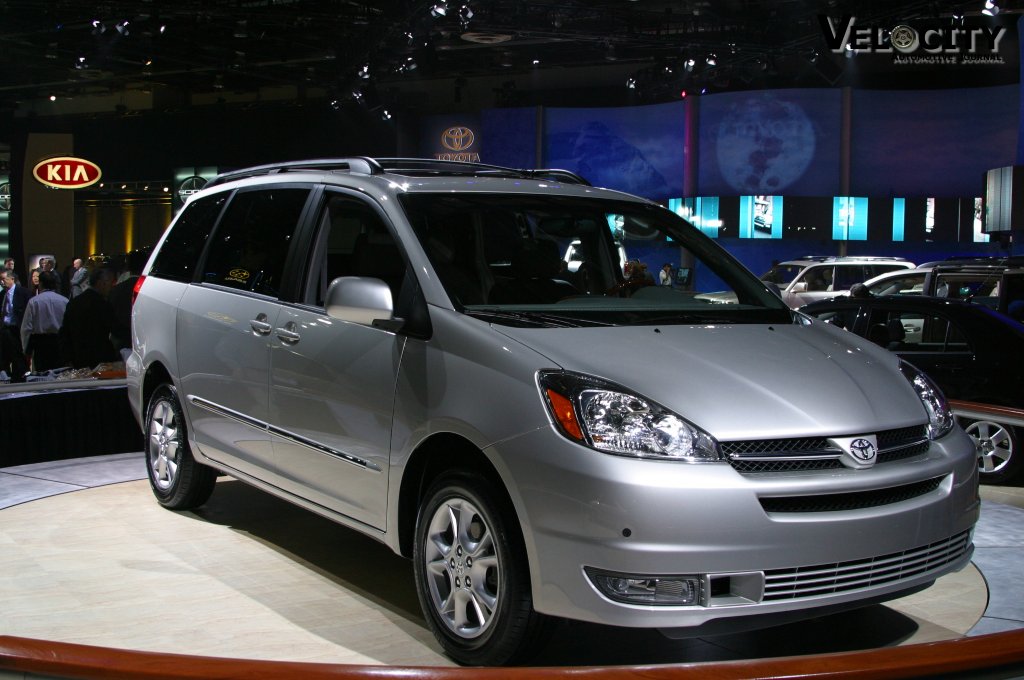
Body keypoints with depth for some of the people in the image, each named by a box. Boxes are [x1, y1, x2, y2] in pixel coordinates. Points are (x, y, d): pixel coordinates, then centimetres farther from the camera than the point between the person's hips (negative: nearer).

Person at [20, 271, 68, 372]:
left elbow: (26, 328, -3)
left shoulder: (33, 301, -5)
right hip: (61, 343, 2)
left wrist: (27, 349, 7)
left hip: (40, 342, -2)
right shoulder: (65, 301, -1)